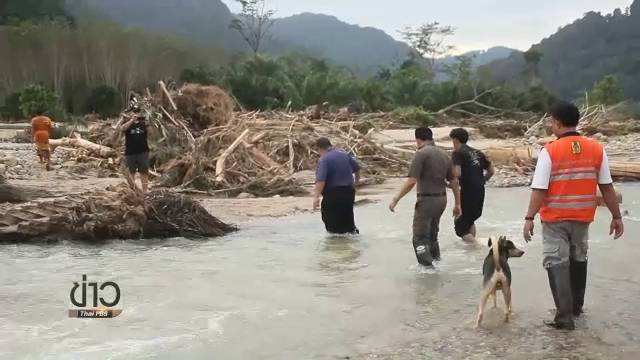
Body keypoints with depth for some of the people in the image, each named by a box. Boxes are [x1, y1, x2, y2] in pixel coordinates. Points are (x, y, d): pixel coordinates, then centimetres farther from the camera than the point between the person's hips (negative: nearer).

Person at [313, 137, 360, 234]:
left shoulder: (324, 159, -15)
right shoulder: (344, 154, 8)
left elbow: (321, 180, -26)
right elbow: (357, 168, 19)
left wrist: (316, 197, -28)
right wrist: (356, 180, 36)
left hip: (333, 193, -7)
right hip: (349, 191, 7)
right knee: (347, 215, 22)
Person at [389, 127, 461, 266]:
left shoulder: (421, 153, -12)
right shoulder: (444, 155, 10)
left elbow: (411, 182, -19)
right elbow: (454, 182, 12)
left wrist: (395, 199, -14)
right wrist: (457, 204, 19)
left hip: (426, 200, -7)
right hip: (441, 199, 7)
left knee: (420, 237, 1)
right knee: (432, 234, 23)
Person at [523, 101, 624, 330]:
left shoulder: (550, 151, -13)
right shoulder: (597, 149, -2)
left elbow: (539, 189, -15)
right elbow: (607, 187, 2)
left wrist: (529, 218, -10)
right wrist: (616, 217, 9)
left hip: (555, 219, -4)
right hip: (582, 217, 4)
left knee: (557, 263, 1)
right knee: (578, 259, 21)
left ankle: (565, 315, -4)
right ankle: (576, 307, 34)